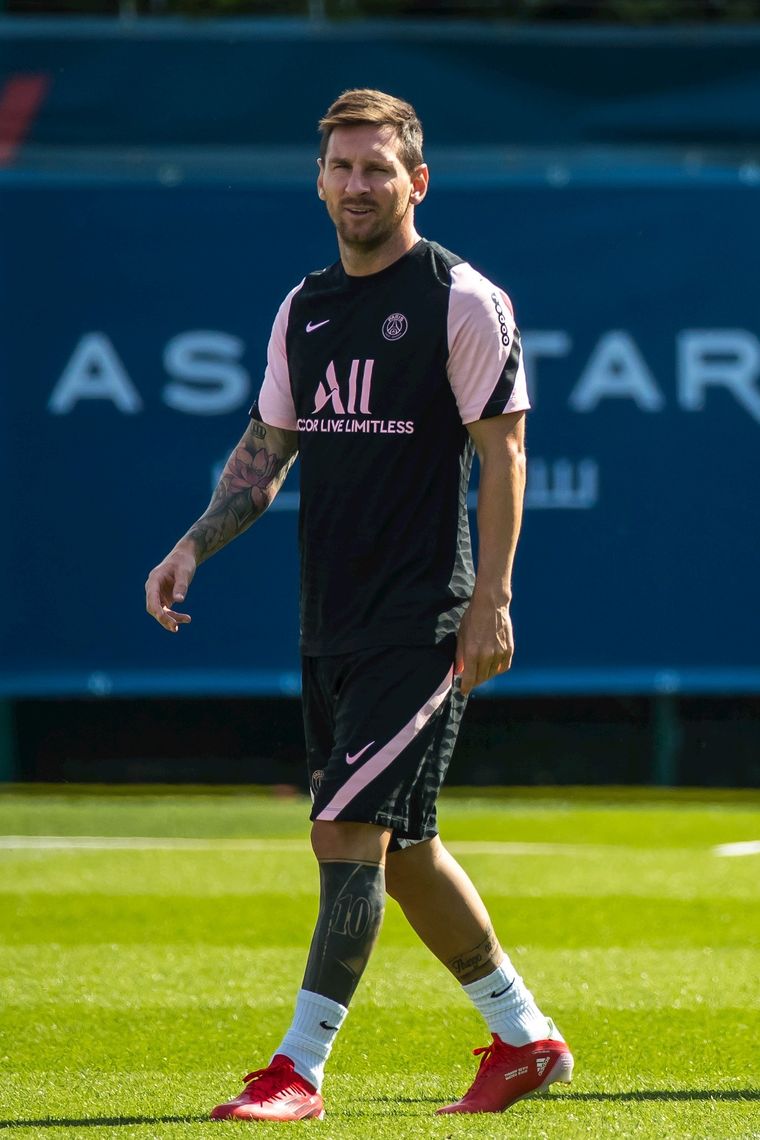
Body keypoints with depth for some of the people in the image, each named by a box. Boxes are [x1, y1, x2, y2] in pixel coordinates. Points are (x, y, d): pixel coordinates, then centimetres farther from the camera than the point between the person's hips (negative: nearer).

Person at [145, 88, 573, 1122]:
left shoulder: (462, 301, -6)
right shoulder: (305, 310, 14)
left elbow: (503, 453, -9)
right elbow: (267, 449, 21)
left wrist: (491, 599, -16)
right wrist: (194, 546, 7)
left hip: (424, 625, -8)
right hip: (332, 625, 8)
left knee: (352, 827, -14)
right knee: (398, 850, 12)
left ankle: (300, 1069, -14)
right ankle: (526, 1038, 25)